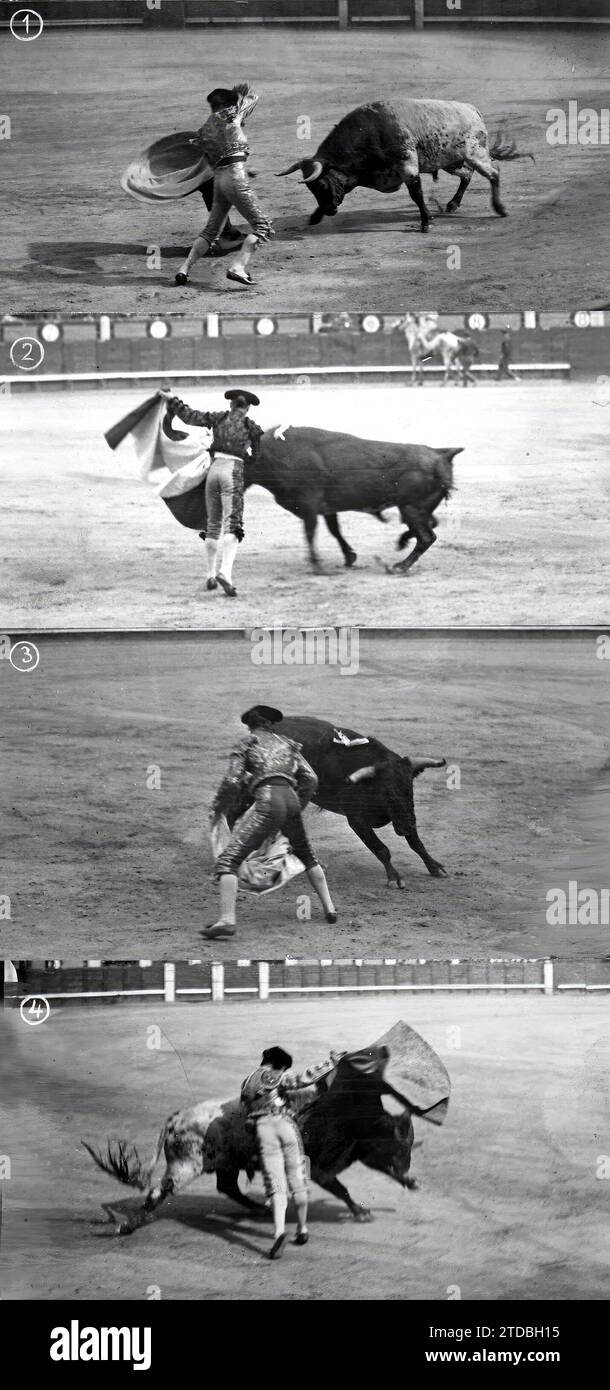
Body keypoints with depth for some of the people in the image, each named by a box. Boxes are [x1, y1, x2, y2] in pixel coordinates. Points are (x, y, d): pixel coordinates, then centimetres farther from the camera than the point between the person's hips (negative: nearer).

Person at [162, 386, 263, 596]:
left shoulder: (218, 417, 12)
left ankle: (211, 575, 21)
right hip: (233, 471, -3)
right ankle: (225, 572, -30)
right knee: (232, 524, -10)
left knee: (213, 524, 16)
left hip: (214, 468, 3)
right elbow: (255, 455, 18)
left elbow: (189, 416, 10)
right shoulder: (252, 427, 9)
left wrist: (172, 400, 22)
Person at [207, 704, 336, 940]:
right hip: (290, 799, 5)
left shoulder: (246, 742, 15)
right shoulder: (287, 744, 26)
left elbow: (232, 781, 3)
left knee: (228, 859, -8)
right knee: (306, 855, 31)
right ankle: (329, 908, 29)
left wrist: (218, 809, 18)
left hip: (267, 800, -5)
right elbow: (311, 778, 16)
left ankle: (227, 919, -26)